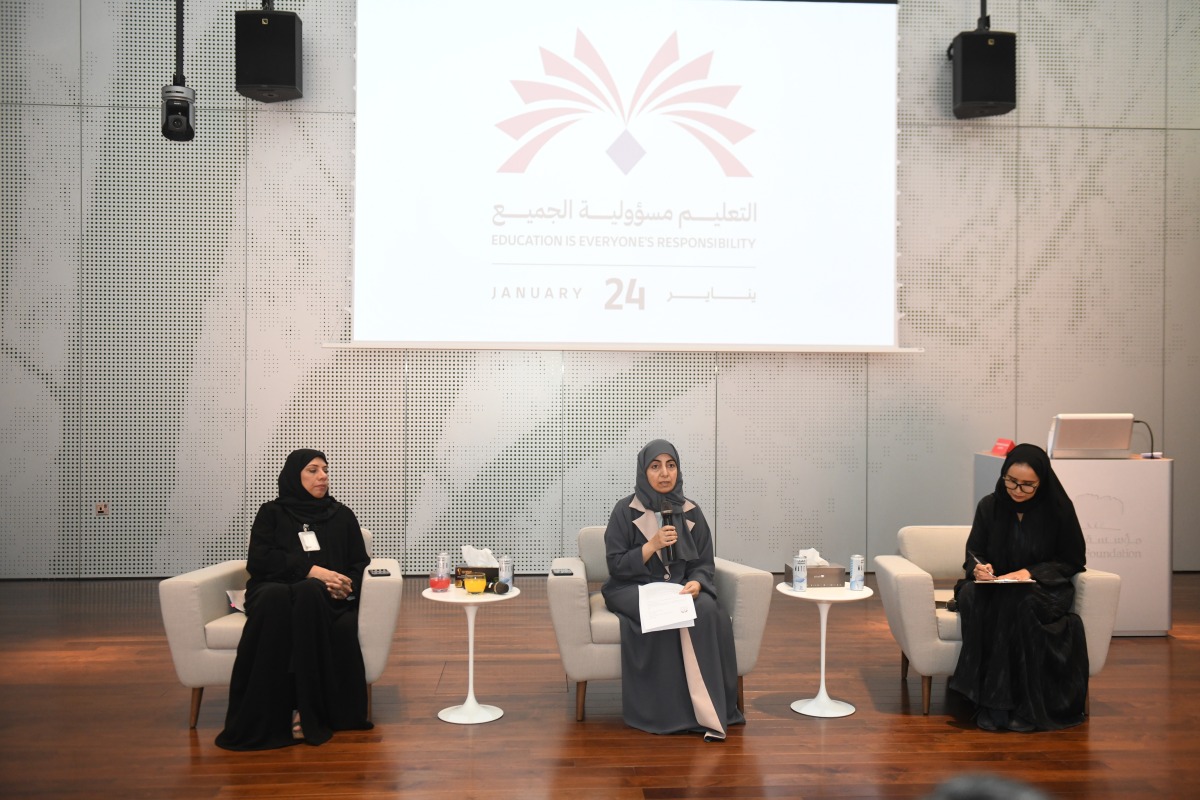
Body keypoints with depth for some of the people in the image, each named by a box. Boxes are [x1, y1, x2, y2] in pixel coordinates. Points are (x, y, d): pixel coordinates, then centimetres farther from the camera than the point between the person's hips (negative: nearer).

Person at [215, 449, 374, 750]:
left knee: (308, 593, -37)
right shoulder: (271, 513, 17)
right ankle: (267, 715, -37)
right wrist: (310, 569, -13)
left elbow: (360, 563, 16)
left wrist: (348, 584, -8)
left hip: (323, 596, 1)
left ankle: (307, 711, -38)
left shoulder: (342, 515, 22)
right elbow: (258, 560, 1)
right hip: (274, 592, 0)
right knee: (275, 596, -38)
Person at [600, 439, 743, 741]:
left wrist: (696, 583, -17)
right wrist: (653, 544, -18)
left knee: (708, 612, -30)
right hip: (634, 589, -3)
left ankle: (711, 710, -25)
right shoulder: (626, 511, -3)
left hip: (682, 588, 3)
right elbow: (616, 564, -5)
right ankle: (677, 713, -25)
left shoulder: (691, 512, 7)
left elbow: (704, 563, 6)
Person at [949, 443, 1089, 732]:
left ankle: (1026, 705, -28)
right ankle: (989, 701, -31)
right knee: (972, 597, -33)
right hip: (993, 586, 2)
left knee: (1022, 603, -37)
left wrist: (1029, 573, -14)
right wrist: (977, 568, -18)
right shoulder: (990, 506, 1)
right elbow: (974, 553, 8)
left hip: (1042, 587, -2)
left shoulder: (1059, 508, -4)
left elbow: (1072, 560, 1)